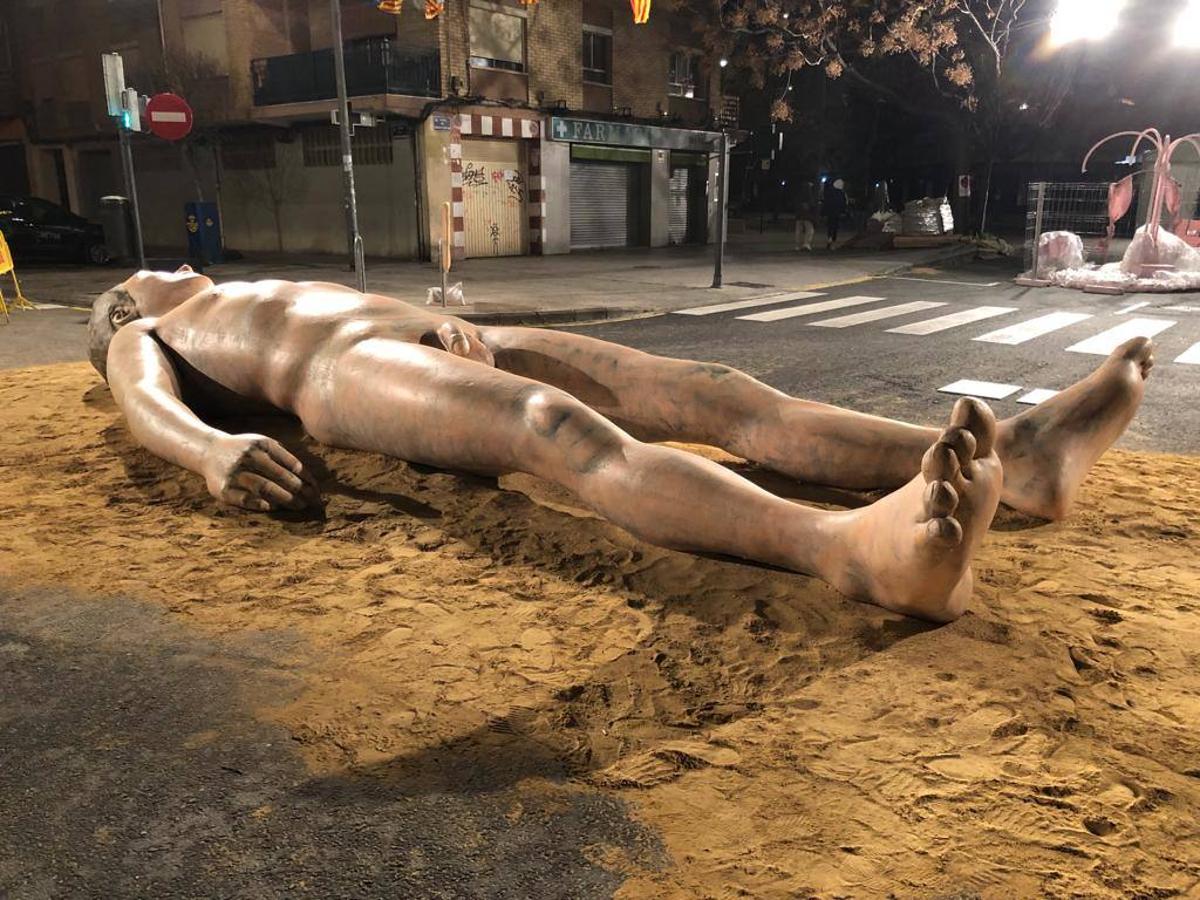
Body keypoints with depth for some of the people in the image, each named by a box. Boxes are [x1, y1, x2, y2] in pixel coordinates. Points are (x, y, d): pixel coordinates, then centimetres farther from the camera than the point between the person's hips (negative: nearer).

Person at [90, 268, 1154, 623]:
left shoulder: (285, 297, 43)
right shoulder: (143, 338, 28)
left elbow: (413, 317, 25)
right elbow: (148, 410, 2)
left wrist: (454, 322, 0)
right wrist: (212, 451, -23)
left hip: (456, 348, 6)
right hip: (352, 375, -6)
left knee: (719, 392, -17)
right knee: (568, 431, -38)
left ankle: (1017, 458, -28)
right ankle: (862, 547, -60)